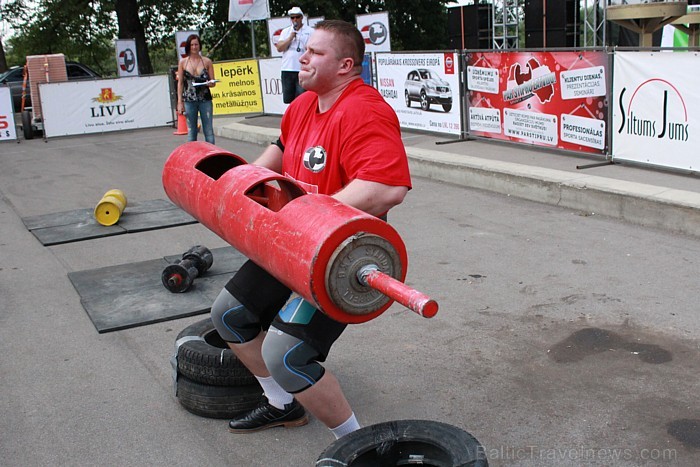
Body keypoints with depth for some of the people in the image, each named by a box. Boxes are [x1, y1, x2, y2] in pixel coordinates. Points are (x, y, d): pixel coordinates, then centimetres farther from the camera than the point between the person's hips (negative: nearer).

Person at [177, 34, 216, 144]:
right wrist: (180, 102, 0)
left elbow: (213, 82, 8)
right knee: (191, 132, 4)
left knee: (209, 131, 0)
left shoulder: (207, 62, 6)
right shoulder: (183, 62, 6)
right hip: (189, 101, 0)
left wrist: (211, 83, -16)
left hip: (205, 100, 0)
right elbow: (180, 83, 6)